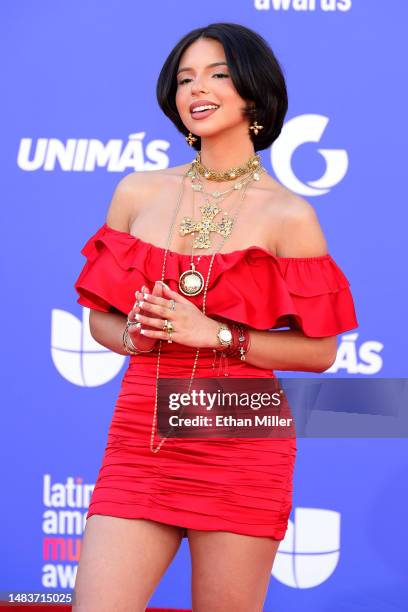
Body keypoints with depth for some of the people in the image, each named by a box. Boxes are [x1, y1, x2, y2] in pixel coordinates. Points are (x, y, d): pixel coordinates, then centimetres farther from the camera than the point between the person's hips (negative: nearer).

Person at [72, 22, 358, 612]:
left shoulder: (289, 216, -2)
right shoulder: (138, 193, 10)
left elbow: (320, 349, -2)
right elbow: (100, 316, 16)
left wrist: (216, 334, -13)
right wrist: (136, 335, -6)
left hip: (240, 445, -3)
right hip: (141, 436, 3)